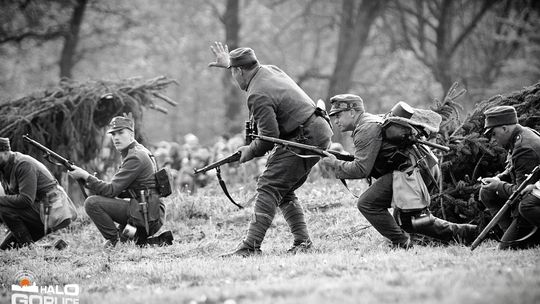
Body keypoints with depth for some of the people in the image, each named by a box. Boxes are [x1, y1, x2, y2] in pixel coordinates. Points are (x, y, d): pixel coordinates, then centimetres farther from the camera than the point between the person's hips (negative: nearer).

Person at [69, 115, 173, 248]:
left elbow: (111, 190, -16)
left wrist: (86, 176, -12)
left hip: (147, 216, -10)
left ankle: (114, 240, -6)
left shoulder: (135, 157, -13)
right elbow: (118, 190, 19)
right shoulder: (138, 151, 18)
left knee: (92, 203, -15)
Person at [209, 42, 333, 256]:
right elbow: (252, 70, 39)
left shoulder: (258, 96, -18)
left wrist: (250, 152, -3)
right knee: (284, 190, 16)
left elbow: (269, 137, -20)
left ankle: (251, 245, -19)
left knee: (269, 187, -13)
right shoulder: (270, 69, 11)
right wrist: (228, 63, 47)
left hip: (304, 139, -11)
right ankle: (302, 240, 10)